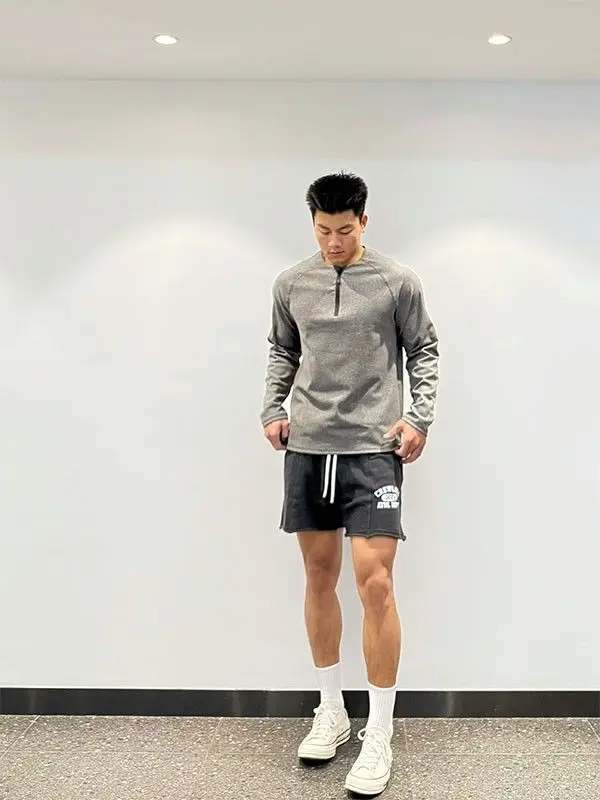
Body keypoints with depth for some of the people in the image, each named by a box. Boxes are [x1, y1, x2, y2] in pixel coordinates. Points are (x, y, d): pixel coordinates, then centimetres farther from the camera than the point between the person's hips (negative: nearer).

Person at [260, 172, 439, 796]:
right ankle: (331, 711, 28)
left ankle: (379, 737, 7)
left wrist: (419, 417, -5)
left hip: (373, 449, -3)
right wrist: (272, 409, 7)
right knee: (319, 576, 11)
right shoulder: (291, 284, 8)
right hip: (307, 448, 4)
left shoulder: (397, 282, 0)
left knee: (375, 584, -8)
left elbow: (423, 351, 6)